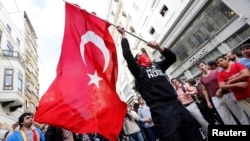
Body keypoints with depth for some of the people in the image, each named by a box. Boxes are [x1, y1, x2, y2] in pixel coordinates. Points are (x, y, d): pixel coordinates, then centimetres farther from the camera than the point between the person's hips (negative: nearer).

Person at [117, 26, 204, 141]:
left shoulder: (157, 65, 22)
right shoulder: (138, 71, 5)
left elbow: (172, 57, 22)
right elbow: (127, 55, -3)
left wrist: (158, 48, 8)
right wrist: (123, 35, 5)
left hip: (177, 105, 6)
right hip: (161, 111, -6)